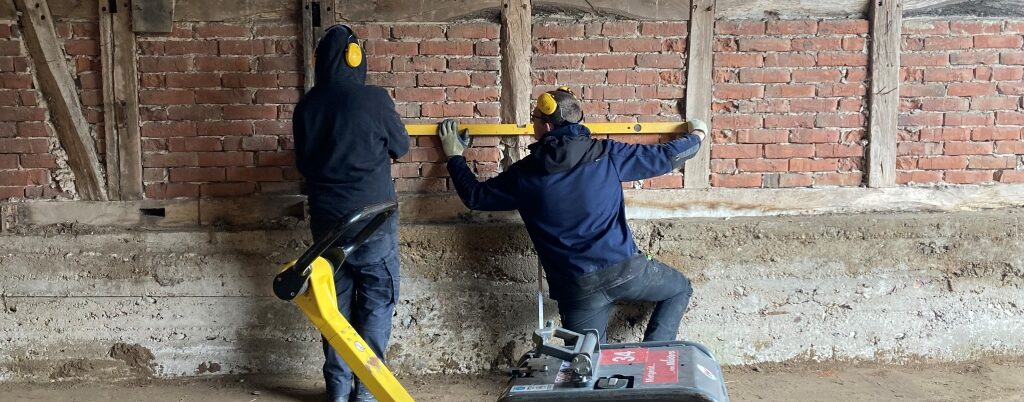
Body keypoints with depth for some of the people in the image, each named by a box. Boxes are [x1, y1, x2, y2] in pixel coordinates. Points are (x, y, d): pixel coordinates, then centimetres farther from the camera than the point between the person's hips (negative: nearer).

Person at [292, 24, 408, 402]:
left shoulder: (306, 107, 0)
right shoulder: (374, 99, -12)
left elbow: (303, 163, 12)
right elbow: (401, 147, 3)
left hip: (326, 220, 4)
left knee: (334, 302, 12)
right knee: (376, 302, 6)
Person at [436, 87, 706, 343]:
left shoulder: (525, 174, 0)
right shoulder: (606, 153, -1)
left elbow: (475, 197, 13)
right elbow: (665, 157, 9)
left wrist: (455, 157, 30)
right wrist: (696, 136, 30)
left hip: (577, 289, 1)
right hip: (626, 270, 0)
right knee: (680, 289, 26)